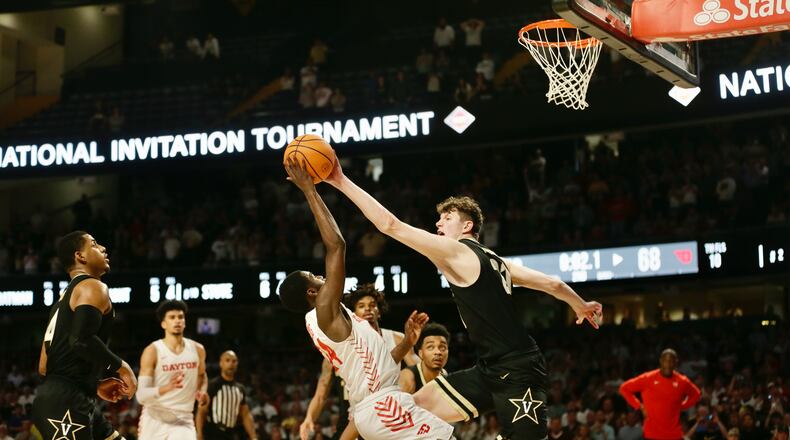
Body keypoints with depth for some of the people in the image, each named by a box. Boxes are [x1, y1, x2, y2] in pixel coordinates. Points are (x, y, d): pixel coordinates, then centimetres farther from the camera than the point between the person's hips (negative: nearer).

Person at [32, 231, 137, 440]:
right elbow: (82, 340, -23)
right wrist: (119, 366, -9)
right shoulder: (93, 287, -5)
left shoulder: (66, 297, 24)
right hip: (64, 402, -10)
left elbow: (44, 367, 23)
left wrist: (96, 385, 25)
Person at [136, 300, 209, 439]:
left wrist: (202, 391, 4)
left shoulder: (197, 349, 2)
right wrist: (166, 387, -34)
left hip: (183, 421, 2)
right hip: (155, 419, -2)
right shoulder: (152, 351, -11)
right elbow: (141, 396, -17)